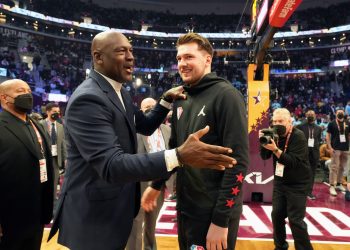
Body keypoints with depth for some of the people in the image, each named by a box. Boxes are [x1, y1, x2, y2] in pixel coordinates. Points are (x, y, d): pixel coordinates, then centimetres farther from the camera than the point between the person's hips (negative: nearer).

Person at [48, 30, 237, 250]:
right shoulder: (87, 99, -25)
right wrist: (179, 155, -44)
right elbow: (111, 165, -34)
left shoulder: (120, 92, 6)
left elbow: (145, 126, 17)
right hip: (94, 215, -9)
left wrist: (167, 100, 1)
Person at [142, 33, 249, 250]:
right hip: (185, 208, 7)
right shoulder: (181, 99, 6)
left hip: (214, 212, -6)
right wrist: (156, 185, 17)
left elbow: (238, 162, -18)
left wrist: (221, 220, -18)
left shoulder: (226, 95, -14)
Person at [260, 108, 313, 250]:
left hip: (297, 185, -5)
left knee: (295, 220, -6)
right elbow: (264, 156, 0)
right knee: (276, 215, 6)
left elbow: (294, 162, -25)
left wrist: (275, 149, -34)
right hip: (279, 182, 6)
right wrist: (264, 142, -17)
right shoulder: (275, 135, 2)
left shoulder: (298, 137, -16)